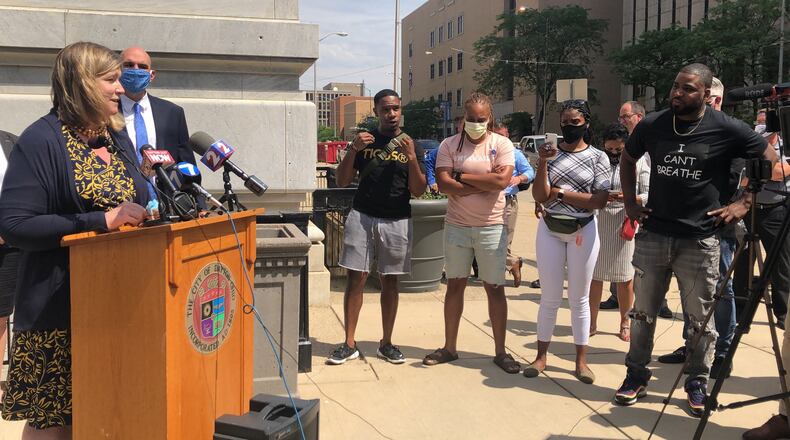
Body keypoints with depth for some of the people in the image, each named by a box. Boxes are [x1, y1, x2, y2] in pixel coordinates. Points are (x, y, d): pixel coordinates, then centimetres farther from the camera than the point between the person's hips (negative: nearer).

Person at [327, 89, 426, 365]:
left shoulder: (412, 145, 6)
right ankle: (349, 344, 4)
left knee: (390, 281, 6)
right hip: (362, 217, 0)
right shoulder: (364, 141, 7)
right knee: (355, 279, -2)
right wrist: (353, 150, -11)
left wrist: (412, 157, -14)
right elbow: (342, 181, 3)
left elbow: (418, 191, 0)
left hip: (397, 221, 0)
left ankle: (386, 344, 17)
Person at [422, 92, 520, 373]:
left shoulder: (502, 144, -2)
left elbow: (502, 180, -18)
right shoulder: (449, 145, 1)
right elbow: (444, 185, -12)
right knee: (455, 285, 10)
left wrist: (462, 176, -12)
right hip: (456, 226, 2)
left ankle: (500, 352, 15)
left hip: (492, 227, -1)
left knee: (495, 288, 5)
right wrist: (484, 184, -15)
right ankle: (449, 348, 21)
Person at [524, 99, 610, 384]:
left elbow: (599, 201, -10)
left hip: (582, 231, -1)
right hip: (550, 230, 1)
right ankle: (541, 356, 17)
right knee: (550, 297, 7)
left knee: (579, 299, 7)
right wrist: (543, 162, -17)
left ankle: (581, 360, 16)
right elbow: (539, 195, -7)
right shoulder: (550, 154, 2)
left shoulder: (598, 157, -2)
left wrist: (560, 193, -13)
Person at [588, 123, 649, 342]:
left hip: (626, 224, -1)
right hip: (598, 223, 1)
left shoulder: (638, 163, 3)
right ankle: (591, 321, 16)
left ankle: (625, 323, 21)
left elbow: (648, 195, -1)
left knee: (625, 276, 6)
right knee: (594, 274, 4)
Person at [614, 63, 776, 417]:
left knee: (700, 318, 7)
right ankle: (636, 376, 25)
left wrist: (744, 203, -5)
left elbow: (772, 164, 2)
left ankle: (698, 383, 24)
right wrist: (630, 204, 11)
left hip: (699, 240, -2)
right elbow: (627, 159, 19)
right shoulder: (651, 125, 0)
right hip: (653, 235, 3)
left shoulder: (728, 130, -8)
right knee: (643, 312, 11)